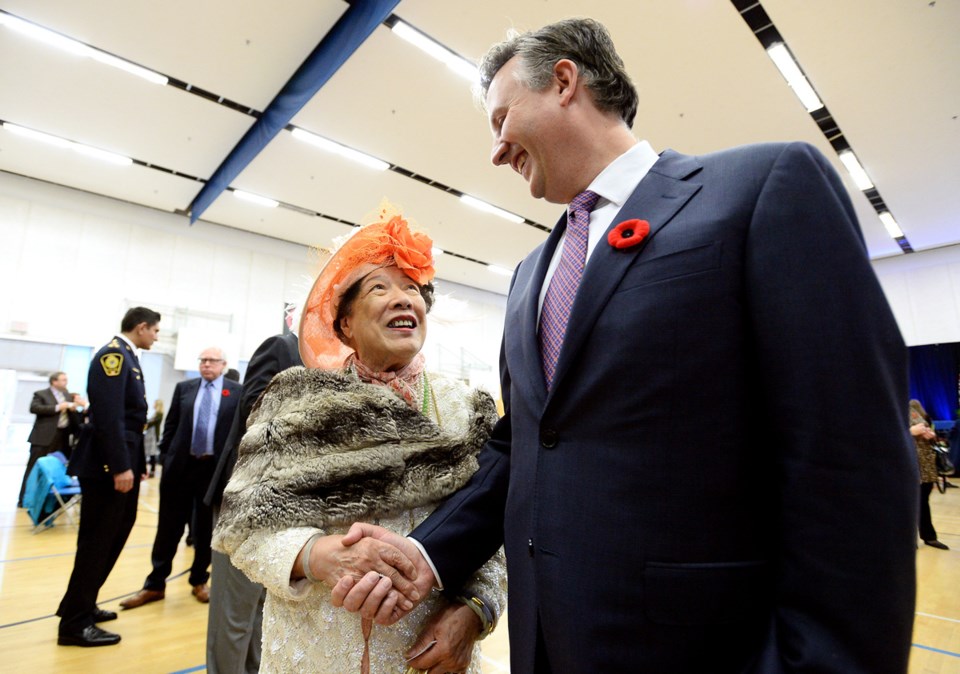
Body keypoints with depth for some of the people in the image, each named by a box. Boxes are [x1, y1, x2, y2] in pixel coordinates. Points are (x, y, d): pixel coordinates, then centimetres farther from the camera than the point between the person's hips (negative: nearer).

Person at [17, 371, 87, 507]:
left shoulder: (68, 395, 17)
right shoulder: (40, 394, 2)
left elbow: (74, 415, 18)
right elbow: (34, 408, -14)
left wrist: (75, 406, -4)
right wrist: (57, 407, -18)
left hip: (63, 437, 5)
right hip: (44, 436, -5)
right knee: (34, 468, 0)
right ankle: (23, 499, 8)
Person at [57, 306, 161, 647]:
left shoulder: (126, 357, 14)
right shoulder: (113, 355, -16)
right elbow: (108, 416, -24)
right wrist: (120, 466, -24)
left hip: (122, 462, 10)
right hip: (108, 465, -10)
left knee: (112, 537, 18)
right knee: (97, 541, 2)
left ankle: (83, 605, 33)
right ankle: (74, 623, 16)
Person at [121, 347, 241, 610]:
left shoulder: (238, 392, -1)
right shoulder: (184, 388, 8)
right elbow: (170, 425, 9)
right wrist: (165, 457, 4)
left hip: (216, 468, -2)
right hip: (181, 465, 2)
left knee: (206, 529, 11)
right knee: (169, 527, 10)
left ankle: (199, 580, 29)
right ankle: (155, 585, 24)